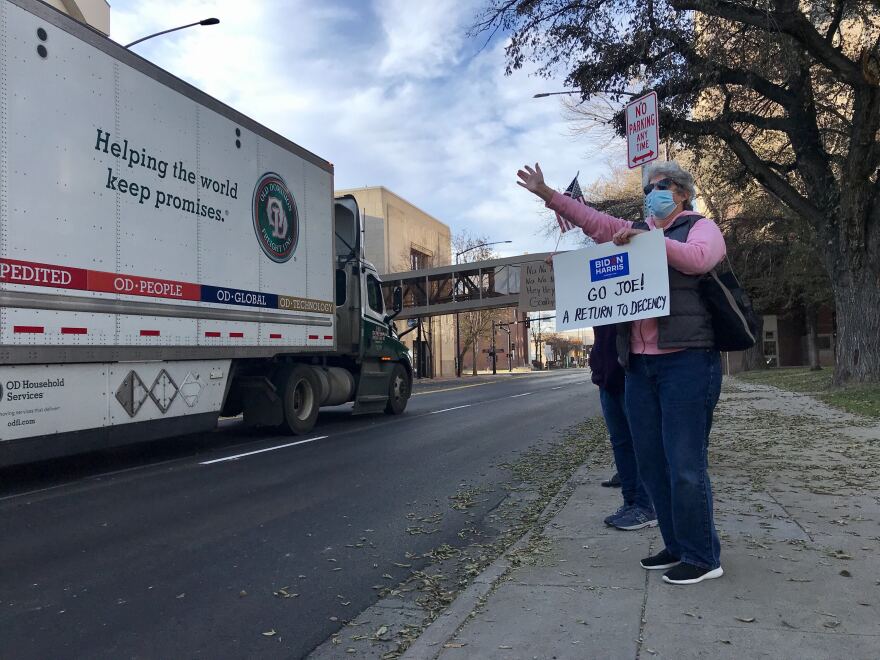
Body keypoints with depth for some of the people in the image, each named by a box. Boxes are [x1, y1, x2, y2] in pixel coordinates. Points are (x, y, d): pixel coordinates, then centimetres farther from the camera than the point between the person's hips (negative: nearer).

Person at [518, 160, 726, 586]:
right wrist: (548, 195, 13)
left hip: (686, 360, -6)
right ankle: (677, 546, 22)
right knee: (651, 462, 9)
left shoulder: (701, 227, 5)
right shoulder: (636, 231, 21)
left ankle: (703, 558, 7)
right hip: (639, 364, 7)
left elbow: (698, 258, -15)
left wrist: (648, 240, -17)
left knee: (685, 463, -7)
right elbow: (592, 220, 17)